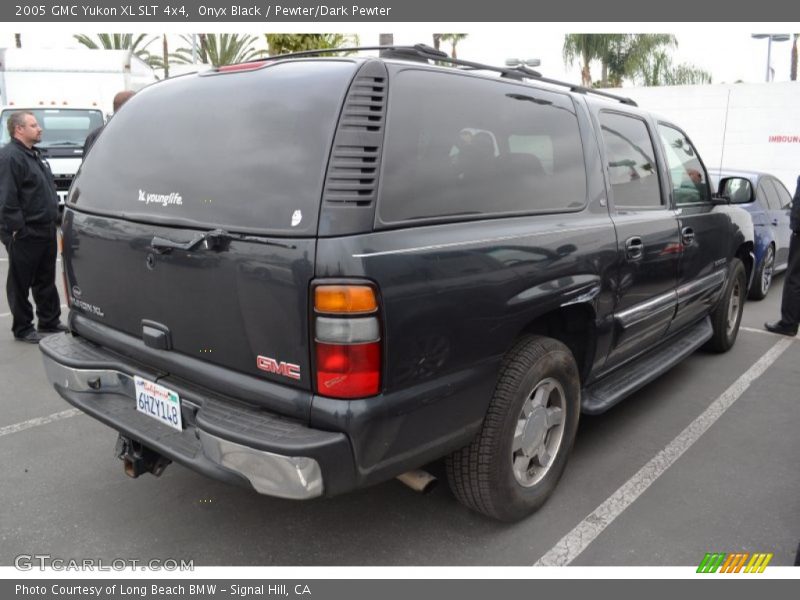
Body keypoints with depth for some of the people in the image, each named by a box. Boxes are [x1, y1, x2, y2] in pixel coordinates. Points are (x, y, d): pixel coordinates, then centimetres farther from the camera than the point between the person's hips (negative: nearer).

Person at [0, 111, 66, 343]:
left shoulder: (33, 154, 17)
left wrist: (53, 218, 19)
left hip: (45, 231, 9)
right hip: (25, 235, -9)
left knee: (46, 280, 15)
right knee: (21, 283, 3)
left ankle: (49, 321, 25)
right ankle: (22, 328, 12)